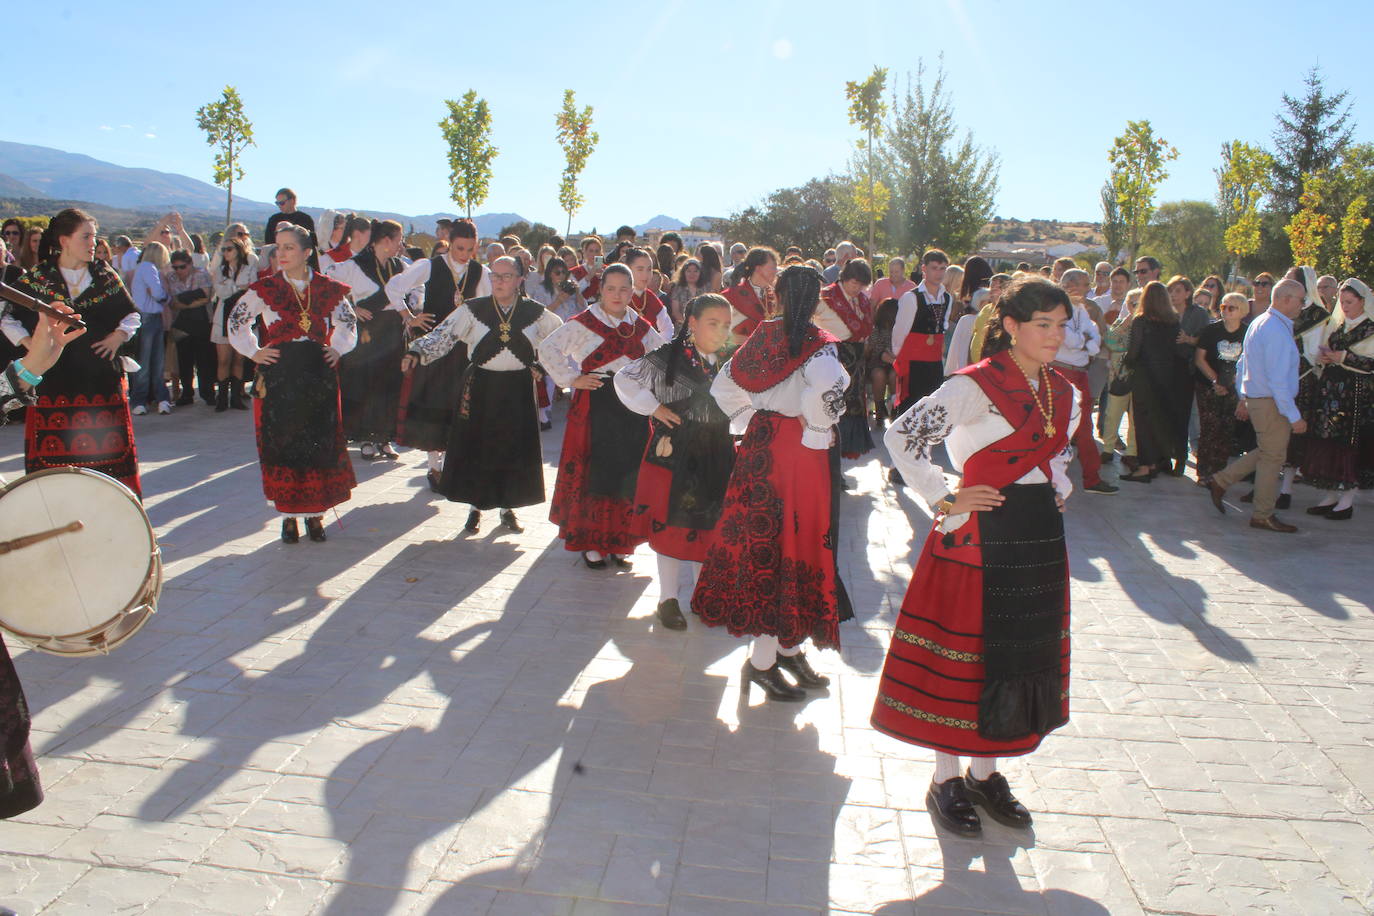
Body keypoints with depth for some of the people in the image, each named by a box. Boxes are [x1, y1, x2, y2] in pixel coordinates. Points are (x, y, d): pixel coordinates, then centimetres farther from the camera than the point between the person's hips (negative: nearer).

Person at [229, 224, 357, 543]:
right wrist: (254, 352, 3)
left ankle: (315, 513, 14)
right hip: (279, 376, -1)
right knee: (281, 442, 0)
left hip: (318, 374, 1)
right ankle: (288, 515, 10)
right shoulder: (265, 289, 1)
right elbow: (237, 320, 13)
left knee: (320, 442, 2)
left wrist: (337, 349, 4)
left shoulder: (328, 288, 4)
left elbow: (347, 321, 18)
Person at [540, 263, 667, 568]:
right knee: (594, 474, -2)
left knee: (628, 475, 6)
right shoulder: (584, 322, -3)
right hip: (595, 407, -4)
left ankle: (619, 542, 19)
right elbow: (548, 349, -5)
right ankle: (591, 542, 10)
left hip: (633, 408, 5)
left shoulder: (641, 327, 11)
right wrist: (571, 379, -10)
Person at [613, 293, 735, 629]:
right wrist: (654, 408, -8)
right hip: (674, 454, -4)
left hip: (716, 455, 4)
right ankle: (668, 598, 18)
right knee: (670, 523, 4)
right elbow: (624, 380, -4)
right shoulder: (667, 358, -10)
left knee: (710, 523, 11)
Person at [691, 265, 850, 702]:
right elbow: (825, 397, -31)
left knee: (760, 538, 12)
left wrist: (753, 420, 13)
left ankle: (786, 647, 26)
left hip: (759, 445, 7)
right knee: (789, 541, 1)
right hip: (799, 452, -7)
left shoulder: (761, 336, 5)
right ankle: (764, 661, 8)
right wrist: (818, 430, -13)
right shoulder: (818, 346, -13)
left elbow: (724, 388, 9)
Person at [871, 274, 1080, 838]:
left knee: (1023, 654, 13)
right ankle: (945, 780, 19)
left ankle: (984, 773, 30)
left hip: (1039, 537, 8)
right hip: (978, 536, -7)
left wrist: (1058, 490, 11)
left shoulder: (1063, 393, 8)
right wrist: (944, 501, -15)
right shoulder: (976, 386, -15)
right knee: (963, 653, 2)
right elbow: (902, 435, -17)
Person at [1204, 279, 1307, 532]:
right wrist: (1294, 417, -21)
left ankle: (1220, 481, 20)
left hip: (1254, 397, 9)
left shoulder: (1257, 323, 11)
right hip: (1271, 404, -9)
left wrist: (1243, 399, 25)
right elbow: (1277, 379, -24)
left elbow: (1242, 365, 18)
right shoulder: (1277, 330, -20)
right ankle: (1263, 516, 13)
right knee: (1272, 458, 2)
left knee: (1266, 452, 20)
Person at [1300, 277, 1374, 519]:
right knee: (1325, 442, 4)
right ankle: (1330, 496, 12)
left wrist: (1344, 357, -19)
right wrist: (1322, 357, -3)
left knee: (1350, 443, -4)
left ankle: (1347, 501, 3)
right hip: (1329, 388, 6)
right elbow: (1323, 351, 19)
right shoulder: (1334, 324, 14)